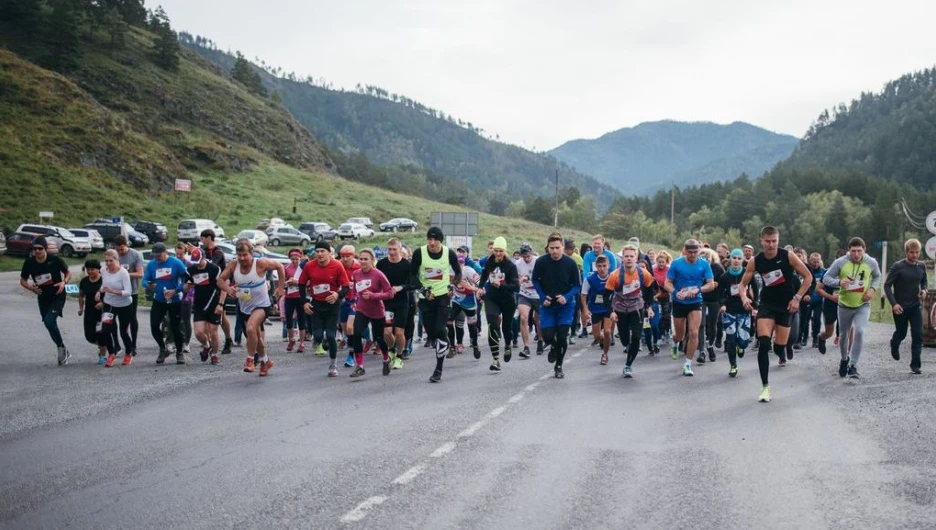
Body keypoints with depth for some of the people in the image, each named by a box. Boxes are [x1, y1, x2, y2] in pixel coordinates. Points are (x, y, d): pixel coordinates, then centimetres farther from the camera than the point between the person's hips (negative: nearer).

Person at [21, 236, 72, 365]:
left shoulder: (55, 260, -12)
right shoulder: (29, 263, -5)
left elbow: (68, 272, 2)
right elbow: (22, 280, 7)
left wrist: (64, 282, -19)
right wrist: (31, 287, -14)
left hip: (58, 296, -5)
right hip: (43, 298, 5)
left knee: (49, 321, -23)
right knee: (50, 325, 10)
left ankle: (61, 348, -4)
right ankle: (64, 353, 27)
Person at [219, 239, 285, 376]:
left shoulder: (261, 263, -18)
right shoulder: (233, 265, -8)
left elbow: (279, 266, -4)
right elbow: (220, 280, -1)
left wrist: (281, 287, -2)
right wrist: (227, 288, -23)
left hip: (261, 305, -6)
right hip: (245, 307, 6)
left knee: (250, 329, -31)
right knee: (256, 337, 20)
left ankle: (250, 359, -14)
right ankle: (265, 361, 43)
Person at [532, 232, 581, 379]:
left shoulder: (570, 263, -14)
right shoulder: (541, 262, -12)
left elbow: (577, 285, -6)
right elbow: (535, 280, 3)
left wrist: (567, 297, -23)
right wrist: (543, 297, -9)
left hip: (565, 305, -1)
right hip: (548, 305, 1)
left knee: (562, 337, -5)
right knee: (547, 336, -7)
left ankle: (558, 366, 17)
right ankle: (553, 347, 31)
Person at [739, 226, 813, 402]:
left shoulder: (788, 256, -13)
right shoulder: (755, 261, -7)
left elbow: (808, 277, -5)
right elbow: (743, 284, 1)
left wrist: (797, 298, -12)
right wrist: (744, 297, -20)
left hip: (786, 305, -1)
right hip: (767, 304, 1)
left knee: (779, 346, 1)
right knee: (763, 344, -17)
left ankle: (782, 355, 44)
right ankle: (765, 387, -10)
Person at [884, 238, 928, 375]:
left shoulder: (921, 266, 0)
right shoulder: (898, 267, -13)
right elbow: (887, 286, -11)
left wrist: (924, 290, -5)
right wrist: (893, 304, -22)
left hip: (916, 306, 3)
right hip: (900, 307, -3)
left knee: (918, 335, -8)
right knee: (901, 333, 13)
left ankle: (915, 365, -3)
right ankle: (894, 344, 49)